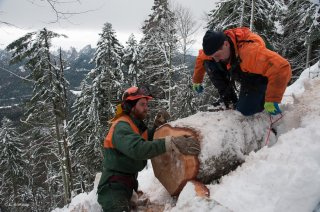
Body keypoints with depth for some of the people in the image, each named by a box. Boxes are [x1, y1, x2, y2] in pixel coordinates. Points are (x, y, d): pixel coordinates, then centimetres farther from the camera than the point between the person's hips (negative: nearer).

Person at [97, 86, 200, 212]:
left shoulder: (135, 124, 8)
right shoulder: (122, 126, -23)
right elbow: (137, 148, -41)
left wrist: (157, 126, -2)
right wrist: (171, 143, -47)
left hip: (128, 185, 10)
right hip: (114, 188, -9)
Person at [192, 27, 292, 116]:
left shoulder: (250, 51, -44)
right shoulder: (217, 46, -21)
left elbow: (281, 68, -48)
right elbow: (201, 58, 0)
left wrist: (272, 100, -46)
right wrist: (197, 81, 8)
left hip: (260, 80, -6)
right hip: (245, 79, 6)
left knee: (244, 111, -21)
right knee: (209, 65, -13)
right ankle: (230, 101, -3)